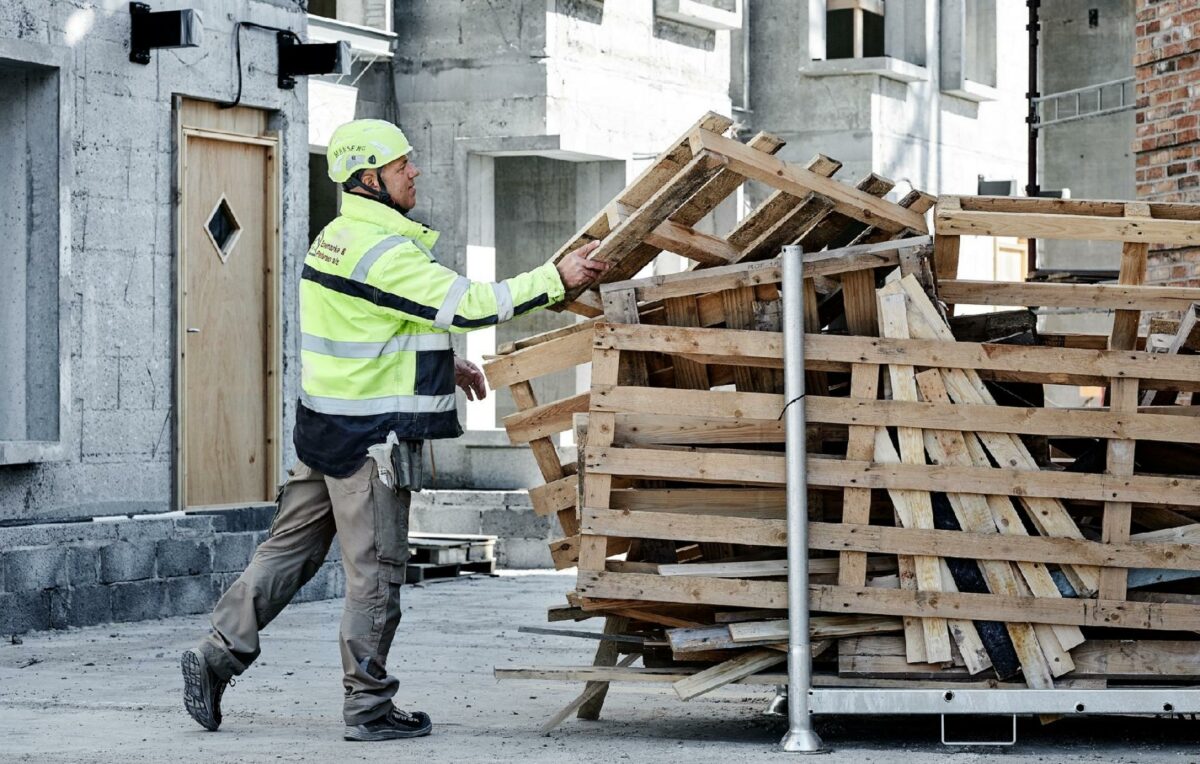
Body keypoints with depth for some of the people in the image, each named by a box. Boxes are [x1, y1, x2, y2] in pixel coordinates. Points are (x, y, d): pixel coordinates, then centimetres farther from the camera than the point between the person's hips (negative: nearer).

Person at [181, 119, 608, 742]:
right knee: (376, 570, 0)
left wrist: (441, 364, 21)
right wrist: (557, 278, -16)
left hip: (327, 425, 9)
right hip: (372, 434, -9)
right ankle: (368, 707, 7)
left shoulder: (338, 239, 13)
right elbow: (469, 305, -22)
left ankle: (217, 654, 11)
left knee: (291, 547, 14)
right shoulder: (386, 253, -19)